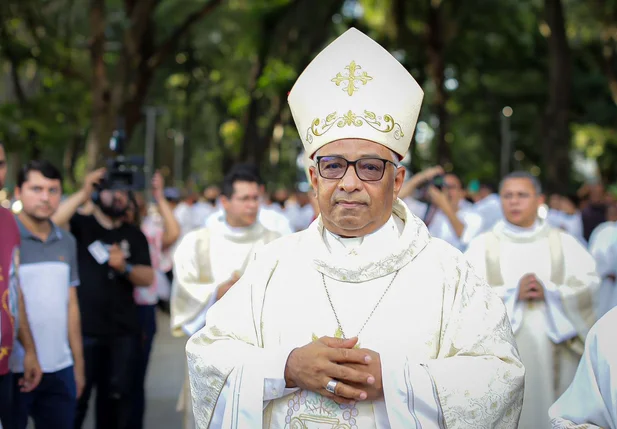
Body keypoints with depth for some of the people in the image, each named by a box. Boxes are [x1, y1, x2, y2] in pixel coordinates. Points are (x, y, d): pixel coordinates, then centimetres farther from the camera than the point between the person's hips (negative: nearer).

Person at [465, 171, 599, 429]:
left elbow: (589, 282, 0)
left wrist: (548, 292, -14)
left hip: (554, 352, 1)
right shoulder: (483, 245, 9)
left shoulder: (563, 242, 11)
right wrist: (512, 293, -15)